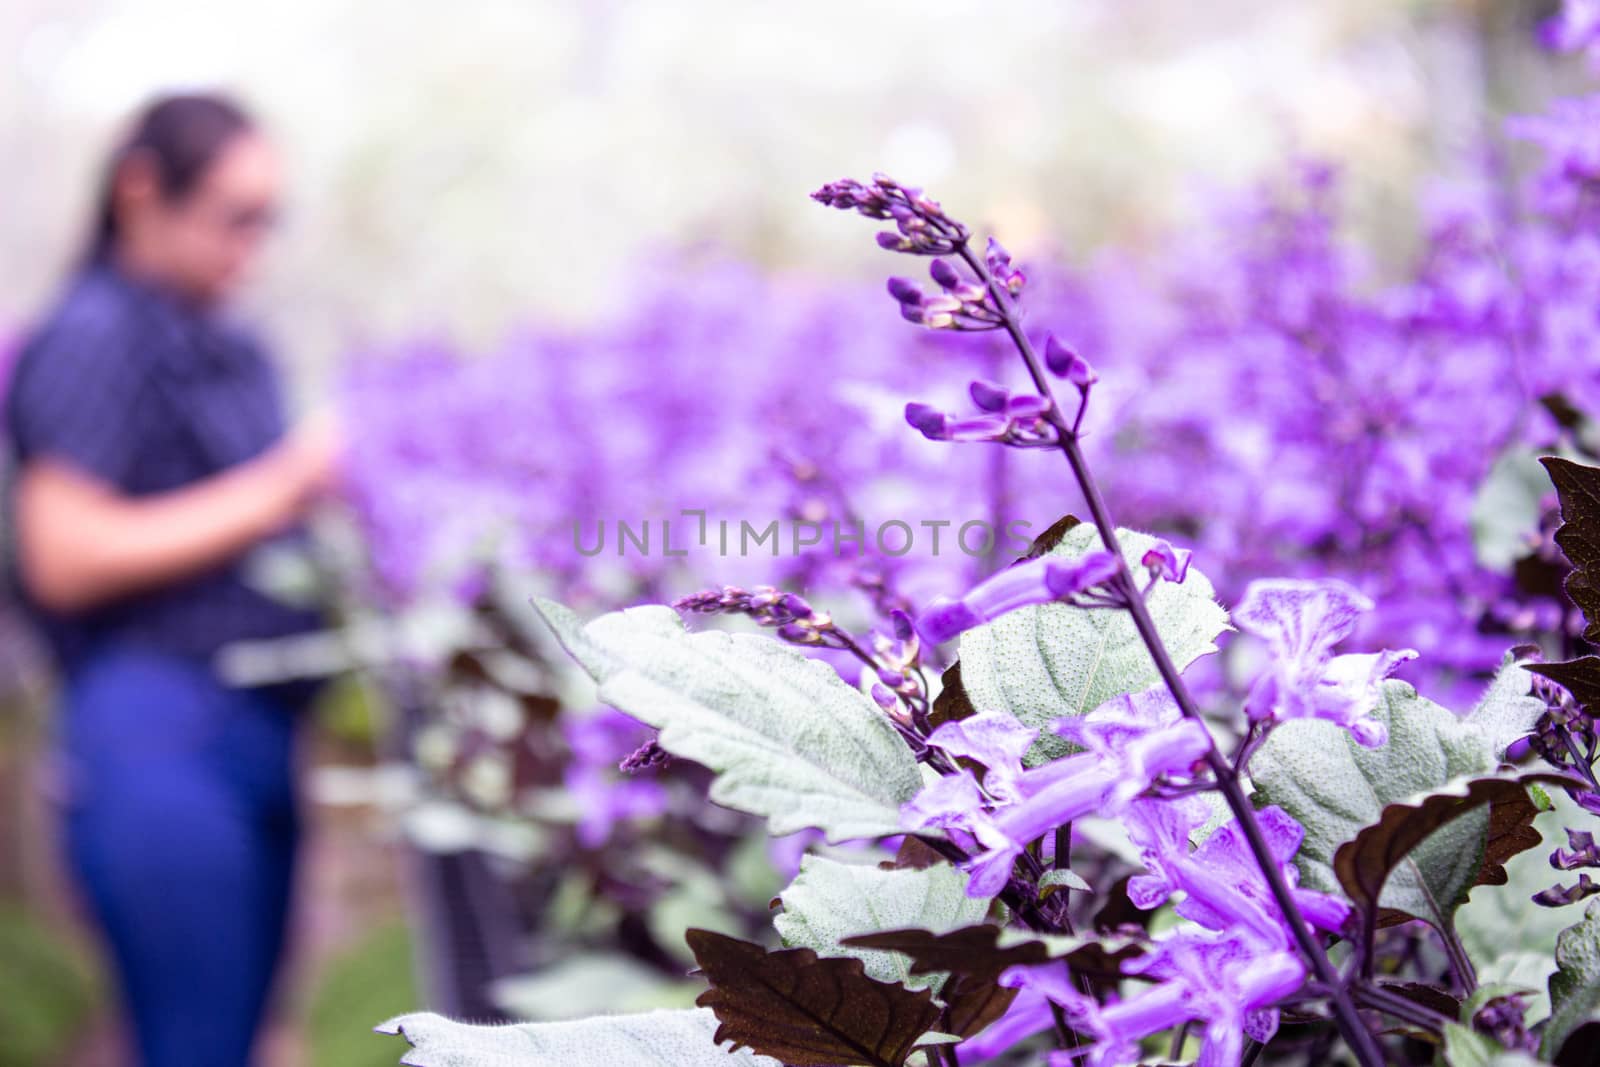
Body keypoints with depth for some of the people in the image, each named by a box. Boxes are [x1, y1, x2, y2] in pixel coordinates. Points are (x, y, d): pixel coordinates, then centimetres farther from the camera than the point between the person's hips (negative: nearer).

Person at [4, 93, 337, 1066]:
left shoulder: (235, 353, 18)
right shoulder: (94, 337, -6)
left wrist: (334, 493, 9)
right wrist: (272, 491, -12)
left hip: (256, 739, 8)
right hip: (159, 737, -8)